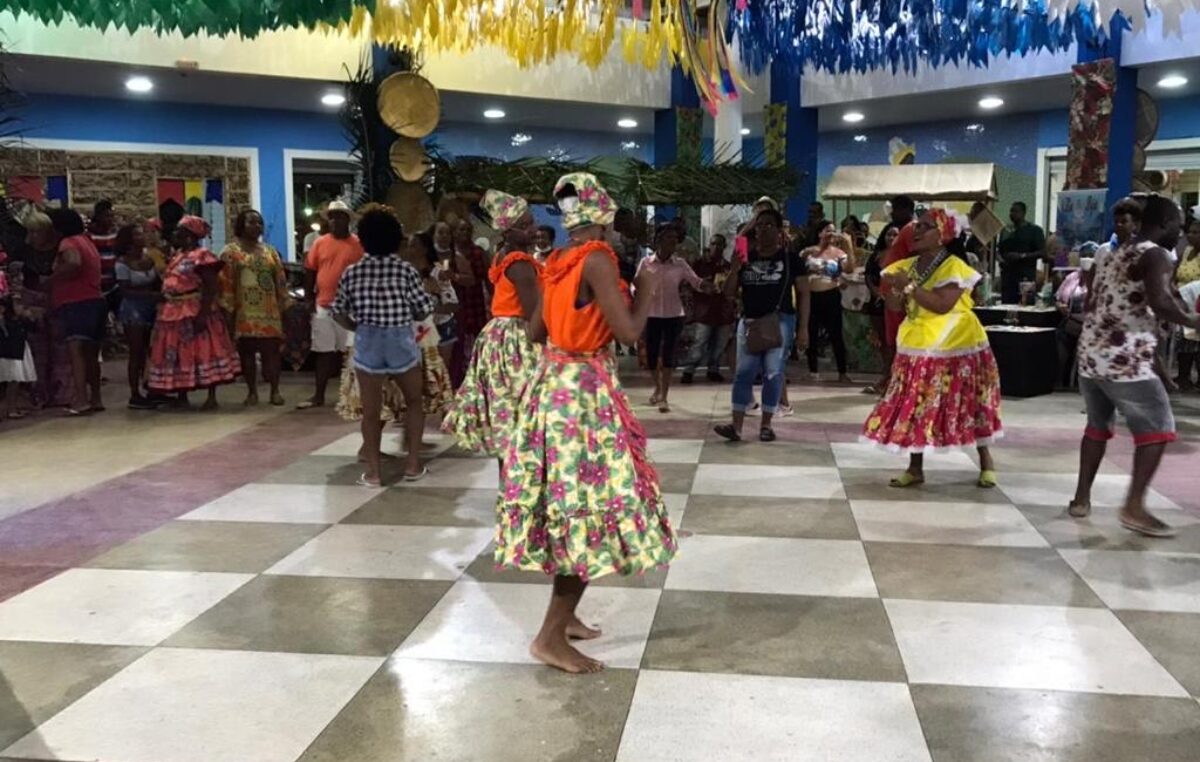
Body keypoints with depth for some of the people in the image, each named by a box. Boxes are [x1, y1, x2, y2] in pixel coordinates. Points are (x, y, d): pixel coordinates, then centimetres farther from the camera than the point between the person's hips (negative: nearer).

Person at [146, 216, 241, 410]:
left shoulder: (201, 256, -12)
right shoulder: (178, 255, 17)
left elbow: (212, 287, -18)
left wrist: (203, 314, -25)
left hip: (194, 313, -9)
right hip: (175, 313, 10)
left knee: (203, 352, -5)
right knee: (179, 355, 13)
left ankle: (211, 398, -2)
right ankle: (182, 397, 22)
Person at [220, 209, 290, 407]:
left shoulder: (270, 251, 14)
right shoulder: (231, 252, 2)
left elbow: (280, 280, 12)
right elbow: (226, 283, -3)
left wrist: (285, 305, 7)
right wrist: (228, 309, -10)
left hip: (269, 311, 2)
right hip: (245, 312, -2)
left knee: (272, 351, -1)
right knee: (247, 352, 3)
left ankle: (275, 391, 6)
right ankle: (252, 392, 12)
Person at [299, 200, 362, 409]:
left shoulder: (358, 244, -1)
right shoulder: (320, 243, 6)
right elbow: (310, 272, 10)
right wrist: (309, 298, 5)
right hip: (323, 306, 3)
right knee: (324, 352, 8)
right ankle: (318, 396, 15)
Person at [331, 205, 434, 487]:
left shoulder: (352, 272, -1)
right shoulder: (405, 269, -7)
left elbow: (338, 312, 3)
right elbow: (424, 310, -5)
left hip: (367, 342, 1)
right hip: (401, 341, -1)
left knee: (371, 409, 6)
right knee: (414, 401, 17)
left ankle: (372, 471, 8)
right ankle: (413, 463, 16)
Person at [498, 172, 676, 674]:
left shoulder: (558, 263, 9)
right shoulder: (597, 260, -15)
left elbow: (535, 331, 17)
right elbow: (628, 332, -18)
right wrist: (646, 289, -1)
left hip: (552, 381, 9)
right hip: (584, 388, -9)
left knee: (569, 506, 16)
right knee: (588, 507, -4)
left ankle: (563, 615, 25)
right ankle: (551, 637, -1)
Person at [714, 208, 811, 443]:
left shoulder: (791, 259, 1)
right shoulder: (746, 258, 10)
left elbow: (803, 294, 0)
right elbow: (729, 292, 9)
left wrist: (803, 328, -7)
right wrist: (735, 268, -8)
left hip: (780, 321, -3)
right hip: (749, 321, 3)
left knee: (773, 373, -2)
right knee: (743, 373, -3)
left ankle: (766, 424, 9)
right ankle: (737, 425, -4)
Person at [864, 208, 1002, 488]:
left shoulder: (953, 267, -14)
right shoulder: (907, 266, 7)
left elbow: (942, 305, -27)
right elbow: (897, 307, 6)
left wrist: (909, 285, -26)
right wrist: (892, 289, -15)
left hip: (954, 348, -6)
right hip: (918, 349, 6)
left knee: (968, 405, 4)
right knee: (915, 407, 3)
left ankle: (986, 460, 23)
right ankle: (915, 468, 12)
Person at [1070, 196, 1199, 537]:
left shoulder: (1111, 256, 19)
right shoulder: (1155, 256, -7)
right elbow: (1160, 302, -23)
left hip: (1090, 355, 9)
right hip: (1124, 360, -8)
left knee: (1097, 425, 20)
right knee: (1157, 428, -1)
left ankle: (1082, 497, 22)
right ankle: (1134, 507, -5)